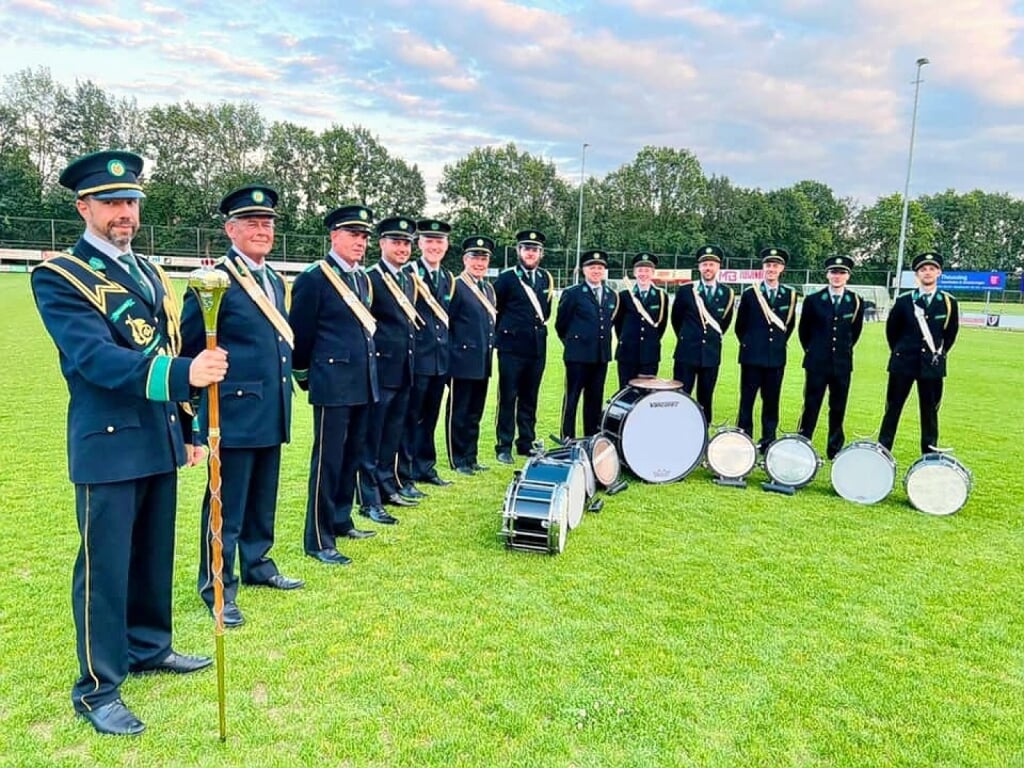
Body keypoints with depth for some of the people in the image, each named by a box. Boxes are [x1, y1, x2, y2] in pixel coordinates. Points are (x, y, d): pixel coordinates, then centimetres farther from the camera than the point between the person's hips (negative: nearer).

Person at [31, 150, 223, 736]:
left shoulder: (150, 274, 13)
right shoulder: (59, 276, -10)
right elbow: (94, 357, -24)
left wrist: (190, 430, 16)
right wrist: (184, 374, -38)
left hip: (159, 441, 7)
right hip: (108, 444, -7)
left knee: (155, 555, 18)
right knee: (105, 567, 3)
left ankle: (149, 648, 36)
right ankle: (97, 689, 17)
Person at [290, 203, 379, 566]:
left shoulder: (362, 278, 13)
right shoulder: (314, 278, -11)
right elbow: (300, 332, -7)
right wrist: (304, 375, 3)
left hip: (363, 383, 8)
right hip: (333, 384, -8)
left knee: (352, 456, 16)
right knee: (328, 459, -3)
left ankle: (341, 520, 32)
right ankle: (319, 540, 6)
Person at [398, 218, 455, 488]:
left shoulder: (448, 278, 11)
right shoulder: (407, 274, -10)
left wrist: (445, 346, 13)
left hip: (440, 357, 7)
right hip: (417, 357, -7)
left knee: (430, 417, 16)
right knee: (410, 417, 1)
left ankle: (425, 468, 28)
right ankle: (404, 476, 8)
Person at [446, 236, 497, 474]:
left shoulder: (488, 288, 14)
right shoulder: (456, 286, -10)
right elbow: (445, 323, -12)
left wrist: (488, 348, 14)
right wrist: (453, 352, -11)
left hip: (483, 362, 8)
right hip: (463, 362, -8)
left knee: (475, 413, 14)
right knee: (458, 413, 3)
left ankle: (471, 457, 23)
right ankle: (458, 460, 12)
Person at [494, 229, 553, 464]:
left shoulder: (546, 278, 10)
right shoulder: (507, 278, -4)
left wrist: (539, 326, 13)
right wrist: (503, 332, 3)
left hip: (537, 347, 5)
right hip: (512, 347, -4)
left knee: (529, 399, 11)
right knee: (508, 398, 0)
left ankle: (526, 444, 21)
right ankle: (504, 447, 7)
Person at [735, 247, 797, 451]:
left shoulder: (789, 295, 5)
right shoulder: (749, 294, 0)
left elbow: (790, 324, 17)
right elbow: (740, 325, 9)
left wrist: (779, 343, 12)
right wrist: (748, 345, 9)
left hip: (776, 357, 2)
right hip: (752, 357, -2)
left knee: (771, 401, 6)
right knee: (747, 400, 2)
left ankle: (768, 441, 14)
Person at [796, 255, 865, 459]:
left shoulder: (856, 302, 2)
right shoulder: (813, 300, -1)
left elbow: (855, 331, 15)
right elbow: (803, 330, 10)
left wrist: (844, 350, 15)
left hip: (842, 364, 2)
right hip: (817, 363, -1)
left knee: (838, 409, 7)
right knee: (811, 407, 1)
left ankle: (835, 449, 17)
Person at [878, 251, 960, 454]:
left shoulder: (949, 303, 1)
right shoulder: (903, 302, -1)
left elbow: (951, 333, 14)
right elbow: (891, 330, 10)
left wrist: (940, 354, 8)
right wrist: (900, 352, 9)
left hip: (932, 365, 1)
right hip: (903, 363, -1)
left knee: (930, 412, 7)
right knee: (893, 409, 4)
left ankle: (930, 456, 15)